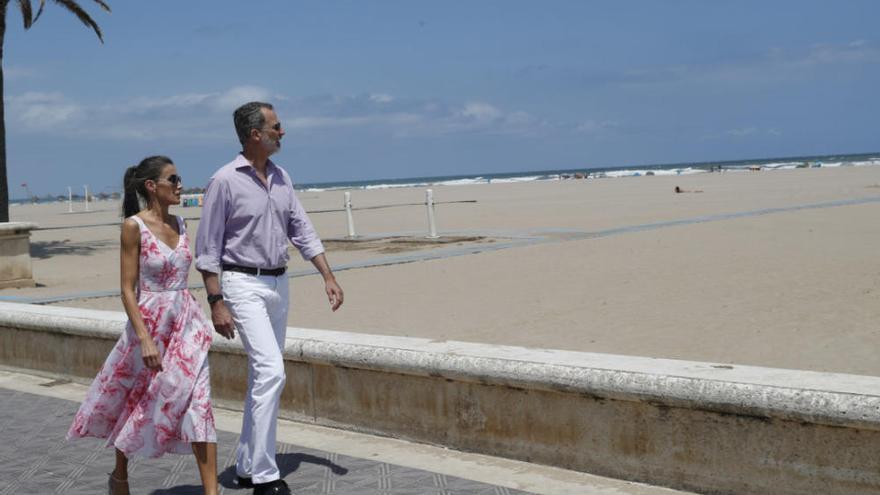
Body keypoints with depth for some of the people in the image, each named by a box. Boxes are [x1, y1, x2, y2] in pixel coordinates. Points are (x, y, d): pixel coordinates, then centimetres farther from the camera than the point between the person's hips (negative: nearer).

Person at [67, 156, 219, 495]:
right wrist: (144, 338, -21)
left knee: (198, 405, -6)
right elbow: (127, 289, -14)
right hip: (149, 322, -4)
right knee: (135, 403, 16)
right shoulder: (134, 226, -11)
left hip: (186, 322, 4)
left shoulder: (179, 223, 6)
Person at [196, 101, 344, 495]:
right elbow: (208, 248, -10)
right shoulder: (224, 181, -11)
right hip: (244, 284, -7)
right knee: (271, 372, -17)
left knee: (263, 376, 12)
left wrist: (328, 276, 5)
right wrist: (216, 303, -15)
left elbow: (301, 230, 13)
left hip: (278, 284, 7)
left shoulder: (281, 177, 9)